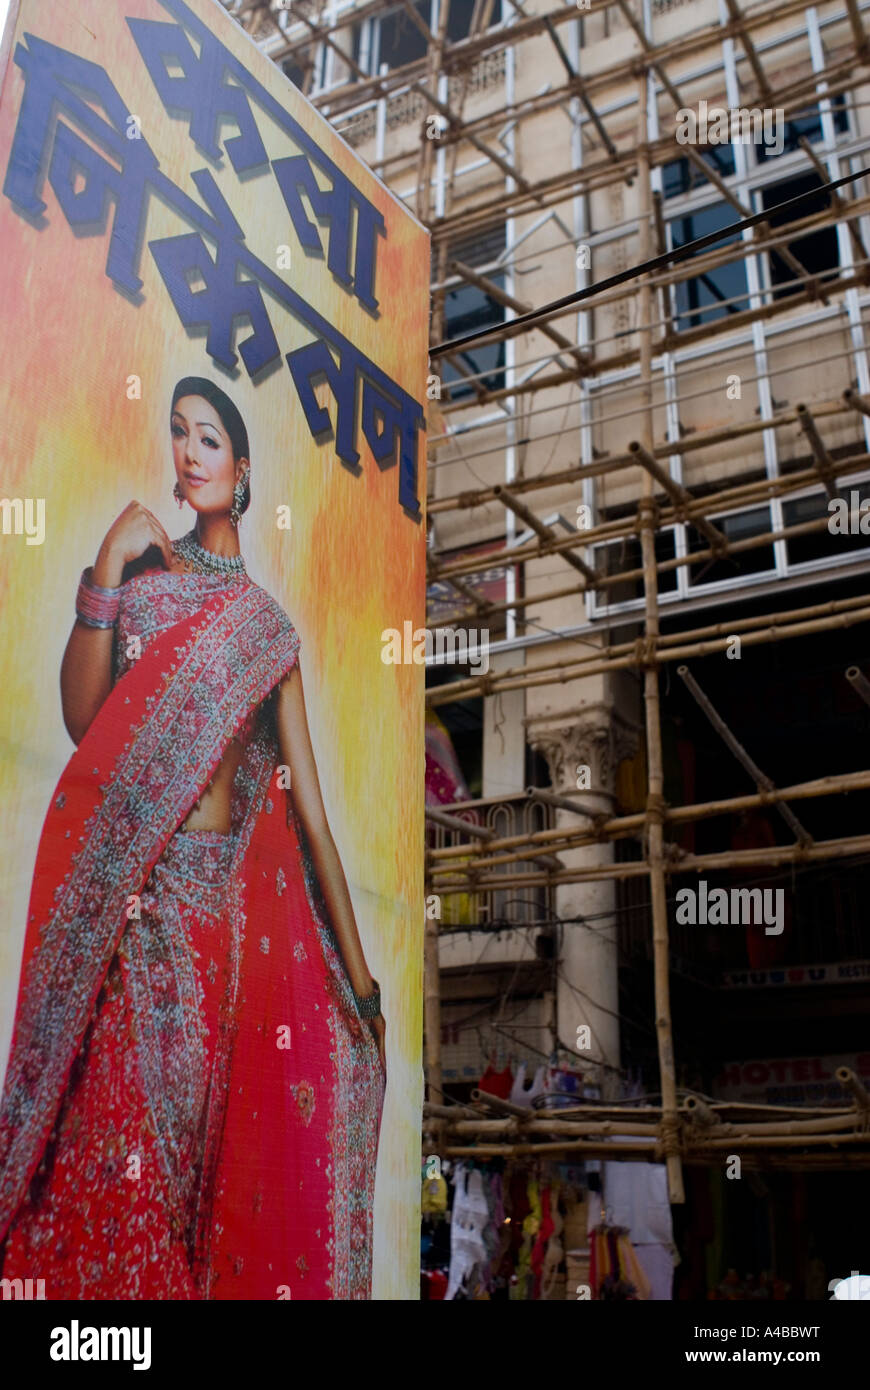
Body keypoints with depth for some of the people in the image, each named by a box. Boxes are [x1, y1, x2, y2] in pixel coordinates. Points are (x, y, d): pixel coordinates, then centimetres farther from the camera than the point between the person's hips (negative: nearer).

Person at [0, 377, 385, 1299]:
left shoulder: (266, 623, 12)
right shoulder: (139, 570, 9)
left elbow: (307, 799, 8)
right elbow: (81, 719, -5)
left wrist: (357, 970, 5)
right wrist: (106, 572, -11)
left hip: (226, 898, 1)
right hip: (124, 891, -1)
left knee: (205, 1116, 5)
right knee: (117, 1116, -3)